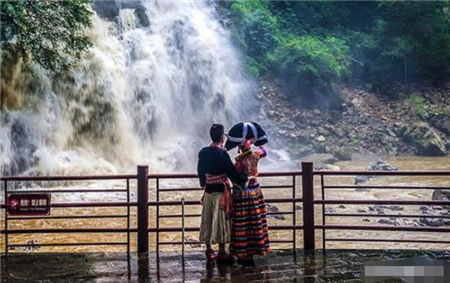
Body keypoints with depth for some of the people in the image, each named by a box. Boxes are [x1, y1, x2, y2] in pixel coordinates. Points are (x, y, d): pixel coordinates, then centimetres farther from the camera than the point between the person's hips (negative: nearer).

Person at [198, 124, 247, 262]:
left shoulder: (203, 152, 1)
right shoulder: (222, 154, -18)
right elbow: (232, 173, -16)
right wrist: (245, 179, -2)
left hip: (208, 192, 6)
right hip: (221, 192, -6)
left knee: (208, 220, 12)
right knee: (221, 221, 4)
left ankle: (209, 251, 20)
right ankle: (222, 253, 11)